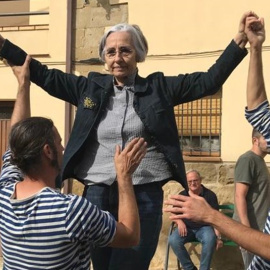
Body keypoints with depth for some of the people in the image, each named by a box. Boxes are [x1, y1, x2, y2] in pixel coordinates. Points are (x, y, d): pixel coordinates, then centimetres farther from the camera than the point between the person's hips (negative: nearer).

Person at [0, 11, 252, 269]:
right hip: (97, 195, 3)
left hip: (145, 197, -2)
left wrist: (239, 40, -8)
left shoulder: (158, 87, 4)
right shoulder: (91, 86, 8)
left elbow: (209, 80, 1)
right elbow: (43, 75, 13)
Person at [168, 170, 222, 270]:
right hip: (187, 228, 2)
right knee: (173, 240, -29)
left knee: (210, 239, -37)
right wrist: (180, 222, -10)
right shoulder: (182, 195, 7)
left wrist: (218, 236, -14)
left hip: (204, 227, -2)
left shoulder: (210, 195, 0)